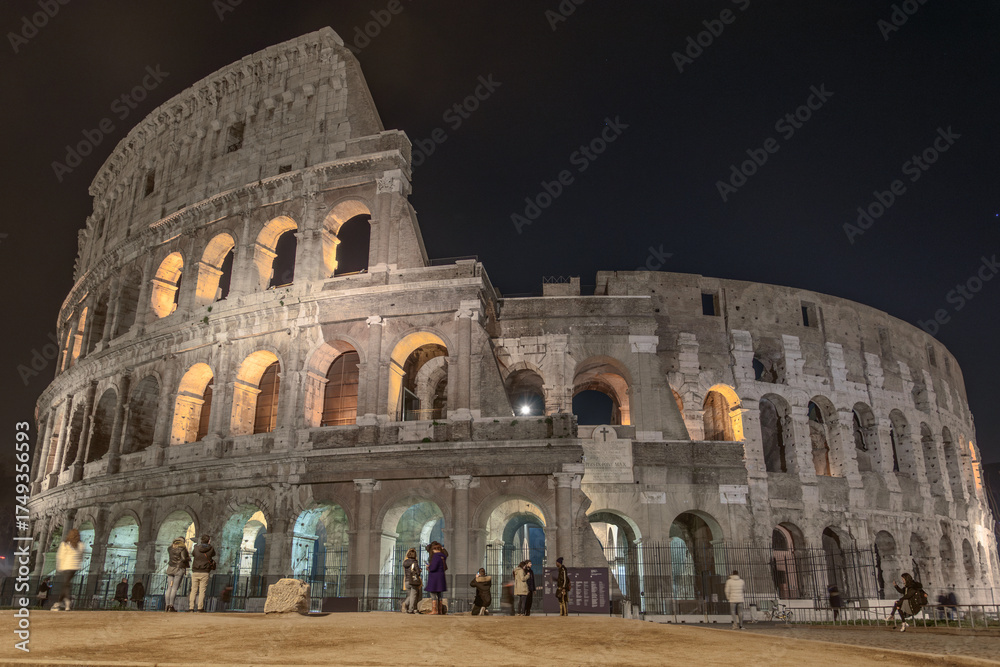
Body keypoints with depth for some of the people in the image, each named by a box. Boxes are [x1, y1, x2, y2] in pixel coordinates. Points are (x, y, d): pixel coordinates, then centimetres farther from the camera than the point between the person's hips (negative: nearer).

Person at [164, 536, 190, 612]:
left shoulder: (170, 548, 13)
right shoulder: (182, 548, -4)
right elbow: (183, 558, -16)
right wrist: (189, 558, 5)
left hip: (170, 569, 5)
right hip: (179, 569, -5)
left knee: (169, 588, 6)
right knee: (175, 588, -6)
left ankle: (167, 605, 3)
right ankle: (171, 606, -10)